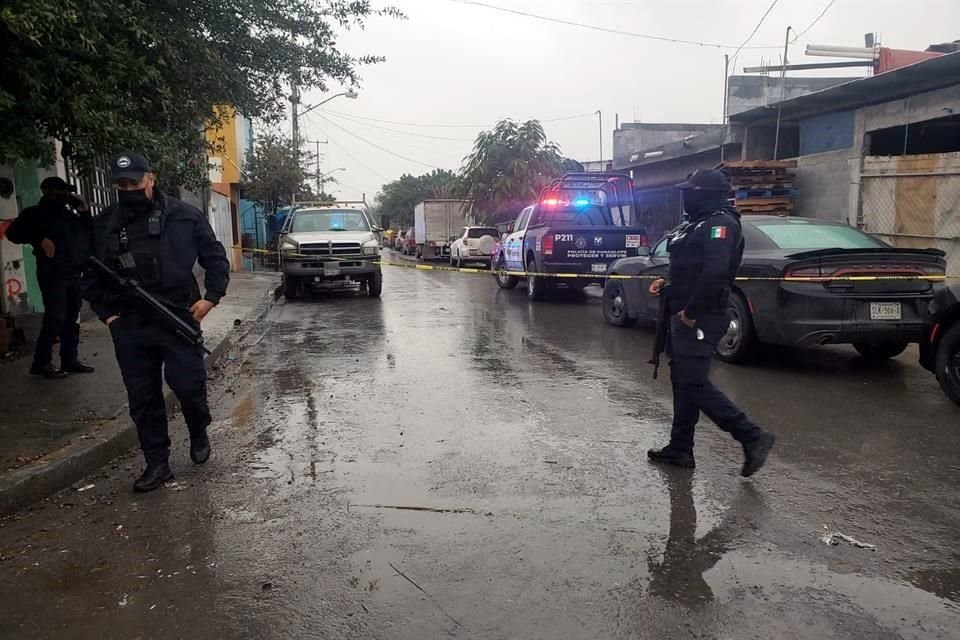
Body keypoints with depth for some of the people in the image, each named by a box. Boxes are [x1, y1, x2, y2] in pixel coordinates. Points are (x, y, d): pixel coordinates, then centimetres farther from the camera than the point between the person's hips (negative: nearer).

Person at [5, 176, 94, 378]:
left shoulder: (69, 214, 20)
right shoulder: (35, 213, 4)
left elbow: (89, 236, 18)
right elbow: (13, 233, -6)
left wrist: (85, 212, 7)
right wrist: (40, 239, -18)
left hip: (73, 273, 6)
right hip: (52, 273, -6)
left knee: (72, 318, 6)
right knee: (55, 317, -12)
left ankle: (70, 359, 13)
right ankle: (41, 363, -4)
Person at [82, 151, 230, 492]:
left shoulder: (184, 216, 0)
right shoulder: (104, 225, 7)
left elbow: (216, 258, 6)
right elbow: (91, 276, 16)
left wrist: (211, 297, -6)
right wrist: (106, 312, 6)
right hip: (129, 327, 3)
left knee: (189, 385, -5)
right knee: (143, 399, 7)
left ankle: (199, 433, 27)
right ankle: (156, 463, 20)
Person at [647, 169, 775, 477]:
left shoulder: (720, 223, -13)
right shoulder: (698, 224, 18)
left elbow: (715, 272, -27)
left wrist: (691, 311, -23)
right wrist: (667, 285, 11)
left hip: (700, 320, -11)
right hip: (684, 317, 11)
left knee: (694, 384, -10)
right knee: (682, 382, 13)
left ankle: (752, 437, -1)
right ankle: (680, 449, 22)